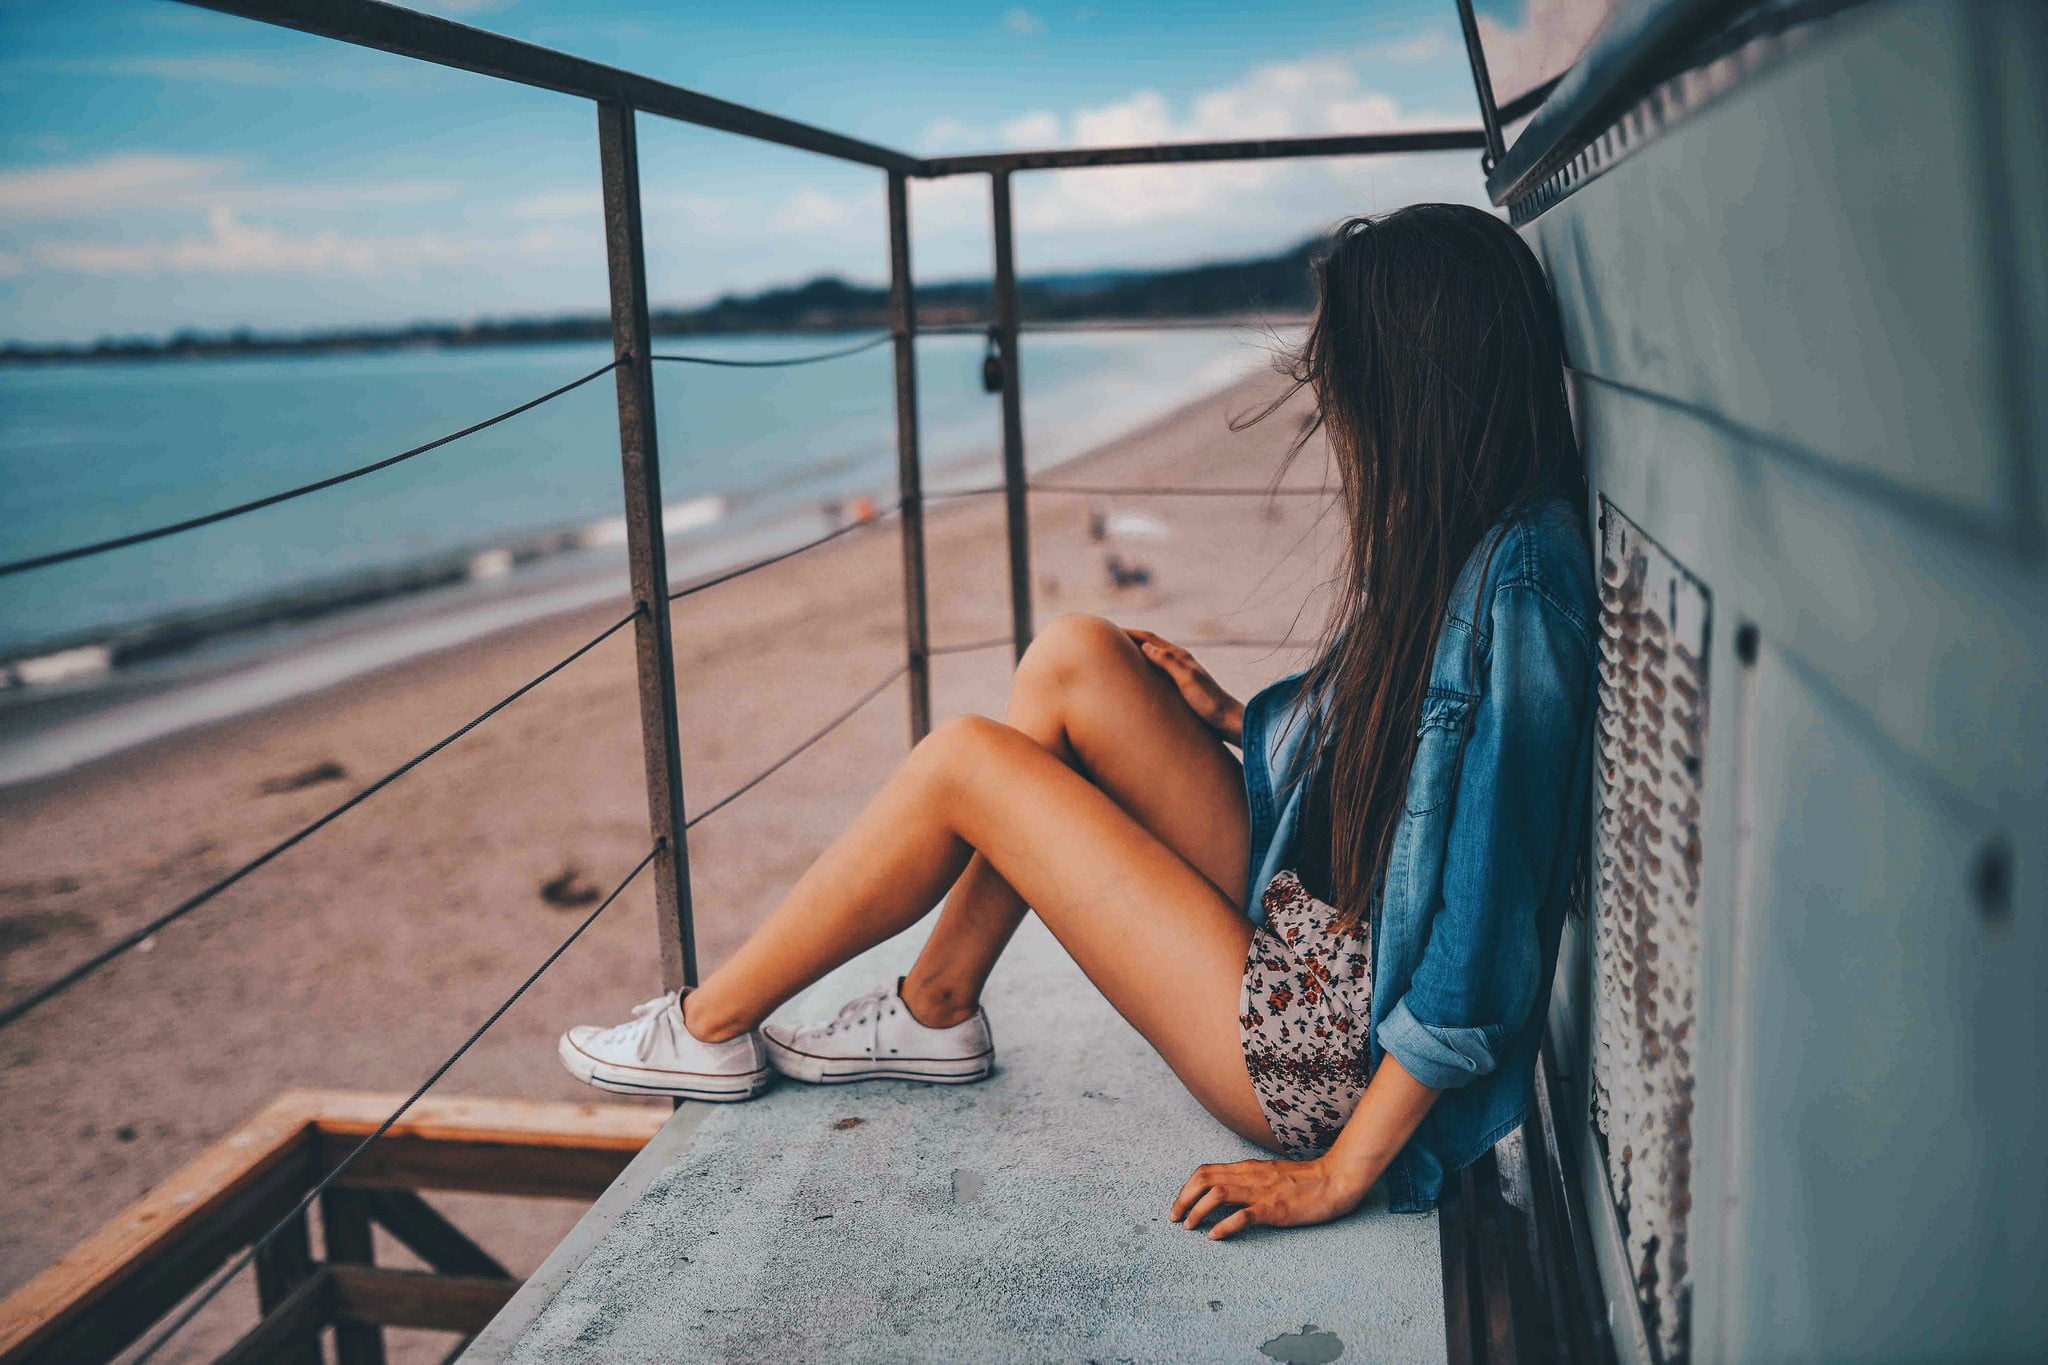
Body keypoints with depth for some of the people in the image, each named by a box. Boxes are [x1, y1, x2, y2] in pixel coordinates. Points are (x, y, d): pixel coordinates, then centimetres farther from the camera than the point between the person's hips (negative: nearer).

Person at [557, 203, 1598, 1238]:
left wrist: (1342, 1174, -21)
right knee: (1071, 660, 0)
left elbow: (1489, 934, -25)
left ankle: (714, 1026, 12)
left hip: (1347, 1046, -8)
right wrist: (1227, 716, 7)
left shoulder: (1521, 583, -24)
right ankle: (936, 1010, 13)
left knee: (966, 762, -9)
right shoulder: (1453, 536, 4)